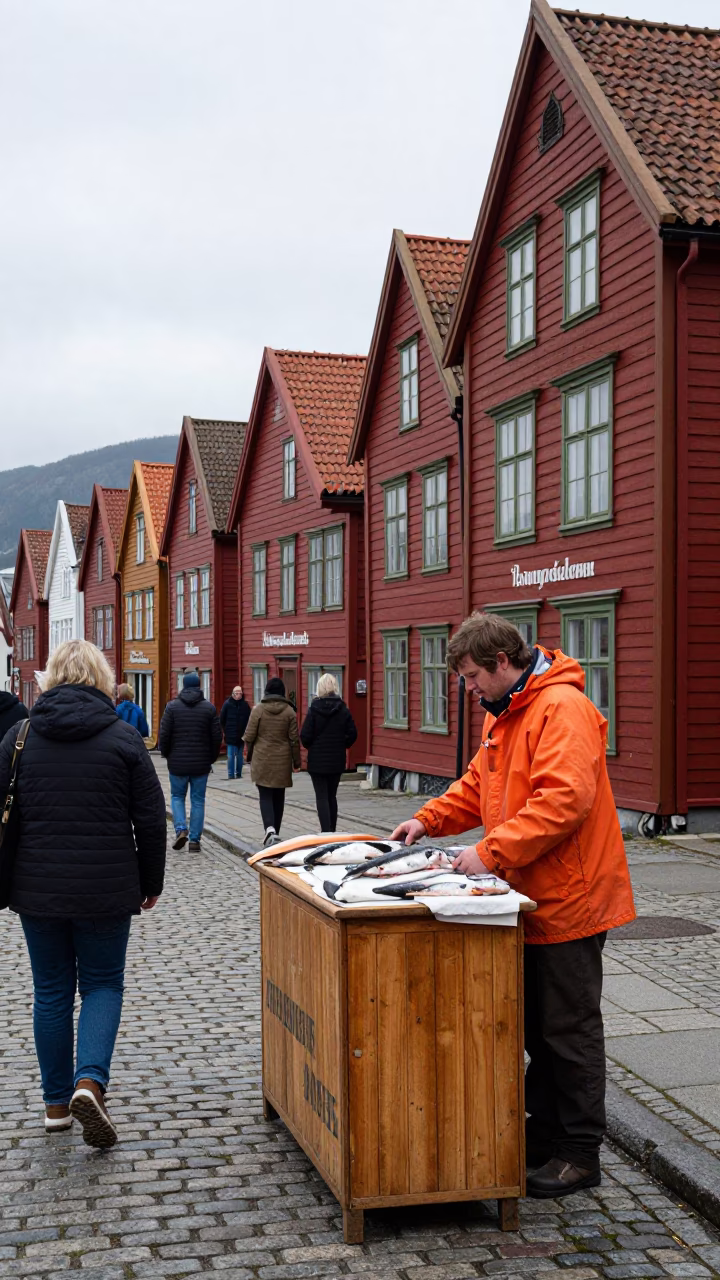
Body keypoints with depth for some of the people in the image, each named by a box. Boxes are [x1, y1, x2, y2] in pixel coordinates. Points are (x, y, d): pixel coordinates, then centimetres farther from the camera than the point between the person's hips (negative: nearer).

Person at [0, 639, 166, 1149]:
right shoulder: (123, 738, -5)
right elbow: (151, 819, -3)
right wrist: (151, 882, 10)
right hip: (106, 890, -2)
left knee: (52, 991, 14)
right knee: (103, 983, 11)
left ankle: (57, 1102, 20)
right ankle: (90, 1082, -9)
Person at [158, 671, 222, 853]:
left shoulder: (172, 706, -5)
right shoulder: (209, 707, -2)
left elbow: (163, 735, -7)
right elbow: (217, 737, -1)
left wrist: (167, 755, 10)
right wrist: (211, 758, 12)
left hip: (177, 763, -1)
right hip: (201, 764, 1)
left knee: (177, 796, 16)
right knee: (198, 800, 8)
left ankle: (181, 829, -3)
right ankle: (194, 840, 6)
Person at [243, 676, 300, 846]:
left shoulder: (258, 709, -7)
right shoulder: (289, 711, -3)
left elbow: (249, 736, -4)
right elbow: (294, 739, 0)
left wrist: (250, 754, 14)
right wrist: (296, 761, 10)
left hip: (262, 759, -2)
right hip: (282, 760, 2)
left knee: (265, 795, 1)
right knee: (279, 796, 13)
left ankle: (270, 827, -20)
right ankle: (275, 831, 21)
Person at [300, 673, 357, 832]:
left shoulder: (314, 709, -10)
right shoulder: (343, 709, -2)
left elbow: (305, 736, -12)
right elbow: (352, 734, -3)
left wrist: (311, 747, 8)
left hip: (317, 760, -3)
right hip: (337, 761, 3)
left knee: (321, 797, 0)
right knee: (332, 796, 16)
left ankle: (326, 832, -10)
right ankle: (332, 831, 20)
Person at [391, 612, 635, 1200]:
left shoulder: (562, 709, -20)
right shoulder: (504, 714, 13)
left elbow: (564, 799, -30)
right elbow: (478, 785, 21)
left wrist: (490, 852, -29)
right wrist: (428, 820, 7)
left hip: (568, 901, -10)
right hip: (531, 901, 10)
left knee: (570, 1029, 0)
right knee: (536, 1024, 17)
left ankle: (581, 1153, 12)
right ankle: (545, 1134, 30)